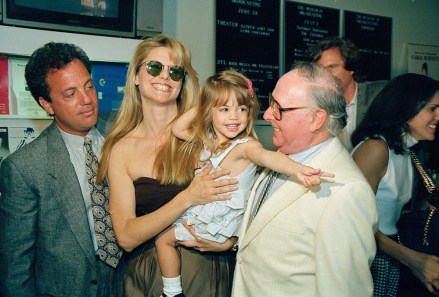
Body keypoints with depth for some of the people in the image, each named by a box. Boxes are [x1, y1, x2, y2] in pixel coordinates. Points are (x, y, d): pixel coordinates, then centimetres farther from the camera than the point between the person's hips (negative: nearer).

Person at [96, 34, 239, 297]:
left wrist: (232, 239, -18)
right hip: (149, 274, 1)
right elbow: (126, 237, -12)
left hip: (208, 268, -1)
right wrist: (188, 198, -23)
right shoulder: (122, 149, -6)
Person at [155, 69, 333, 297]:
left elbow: (267, 156, -46)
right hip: (201, 210, 8)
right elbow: (177, 129, 9)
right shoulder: (207, 138, 0)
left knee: (164, 238, 1)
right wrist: (199, 106, -4)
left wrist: (297, 169, -67)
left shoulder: (245, 146, -25)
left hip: (221, 221, -8)